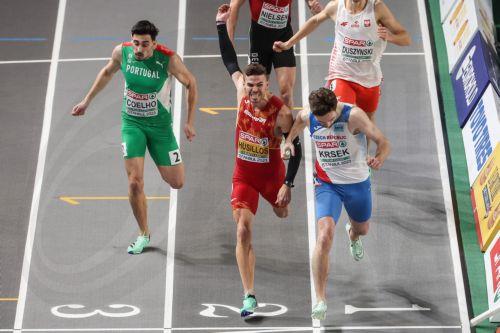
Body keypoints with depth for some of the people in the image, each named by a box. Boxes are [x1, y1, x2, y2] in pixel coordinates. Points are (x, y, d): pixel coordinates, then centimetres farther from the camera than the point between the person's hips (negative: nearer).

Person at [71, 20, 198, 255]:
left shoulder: (169, 59, -21)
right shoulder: (122, 52, -12)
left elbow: (191, 84, -7)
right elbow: (107, 73, 9)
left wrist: (190, 122, -7)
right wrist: (87, 101, 15)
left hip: (160, 125, -1)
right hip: (131, 123, 1)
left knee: (176, 183, 4)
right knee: (135, 182, -9)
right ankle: (144, 235, 11)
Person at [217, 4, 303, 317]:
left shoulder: (281, 112, -24)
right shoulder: (243, 92, -12)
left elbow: (295, 148, -16)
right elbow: (231, 62, 4)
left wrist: (288, 184, -21)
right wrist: (221, 26, 3)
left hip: (272, 175, -1)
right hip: (244, 175, 2)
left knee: (284, 214, 26)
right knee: (243, 230, -13)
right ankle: (249, 295, -13)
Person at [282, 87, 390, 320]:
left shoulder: (353, 115, -25)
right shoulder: (307, 116, -14)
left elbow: (383, 143, -22)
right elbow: (298, 120, 12)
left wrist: (379, 159, -44)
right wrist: (289, 140, -6)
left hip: (357, 183, 0)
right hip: (327, 184, 0)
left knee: (362, 229, 26)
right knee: (324, 236, -22)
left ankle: (352, 235, 69)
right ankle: (320, 299, -14)